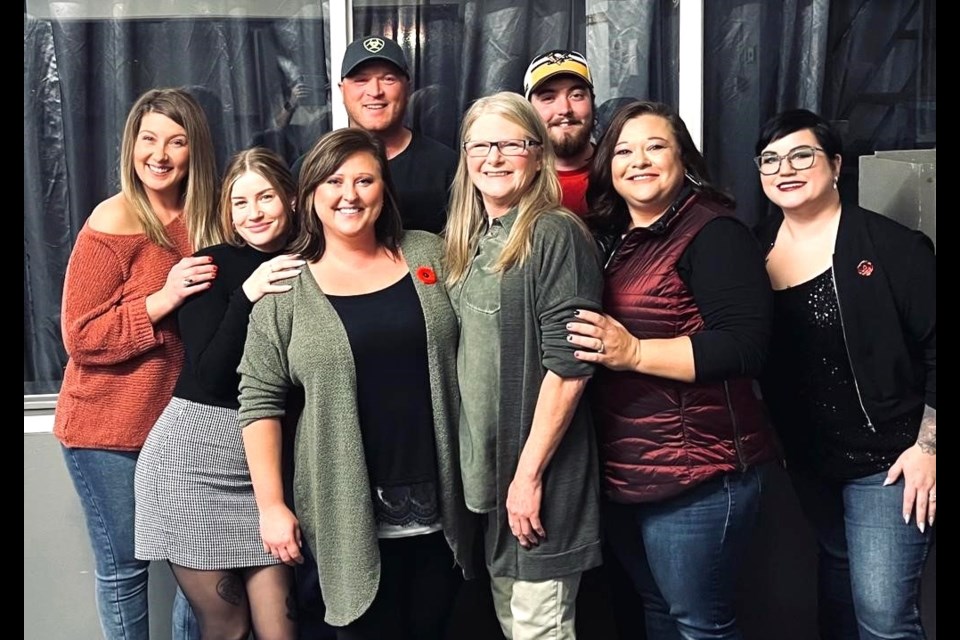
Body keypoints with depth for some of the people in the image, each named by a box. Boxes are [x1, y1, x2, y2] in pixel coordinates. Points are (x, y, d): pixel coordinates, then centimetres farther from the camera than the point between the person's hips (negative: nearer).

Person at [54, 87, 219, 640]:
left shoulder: (205, 218, 3)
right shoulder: (112, 224, -12)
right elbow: (81, 336, -15)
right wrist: (163, 300, -25)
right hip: (109, 430, -4)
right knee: (125, 567, 9)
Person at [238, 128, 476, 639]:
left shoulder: (430, 255, 3)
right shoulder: (285, 289, -4)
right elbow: (260, 400, -3)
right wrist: (271, 504, -7)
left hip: (440, 504, 3)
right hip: (350, 515, -2)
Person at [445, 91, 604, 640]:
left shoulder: (556, 234, -14)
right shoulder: (474, 240, 11)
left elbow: (569, 366, -19)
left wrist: (529, 473, -19)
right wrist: (489, 466, 10)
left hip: (539, 468, -8)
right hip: (488, 461, 8)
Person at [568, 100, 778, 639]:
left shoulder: (712, 232, -11)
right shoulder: (609, 238, 12)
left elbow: (746, 346, -21)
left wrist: (634, 352, -24)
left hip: (696, 475, -8)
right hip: (622, 473, 8)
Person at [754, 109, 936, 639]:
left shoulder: (891, 246, -13)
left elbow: (936, 349, -12)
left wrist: (927, 447, -13)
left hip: (887, 459, -5)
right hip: (809, 460, 6)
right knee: (836, 582, 25)